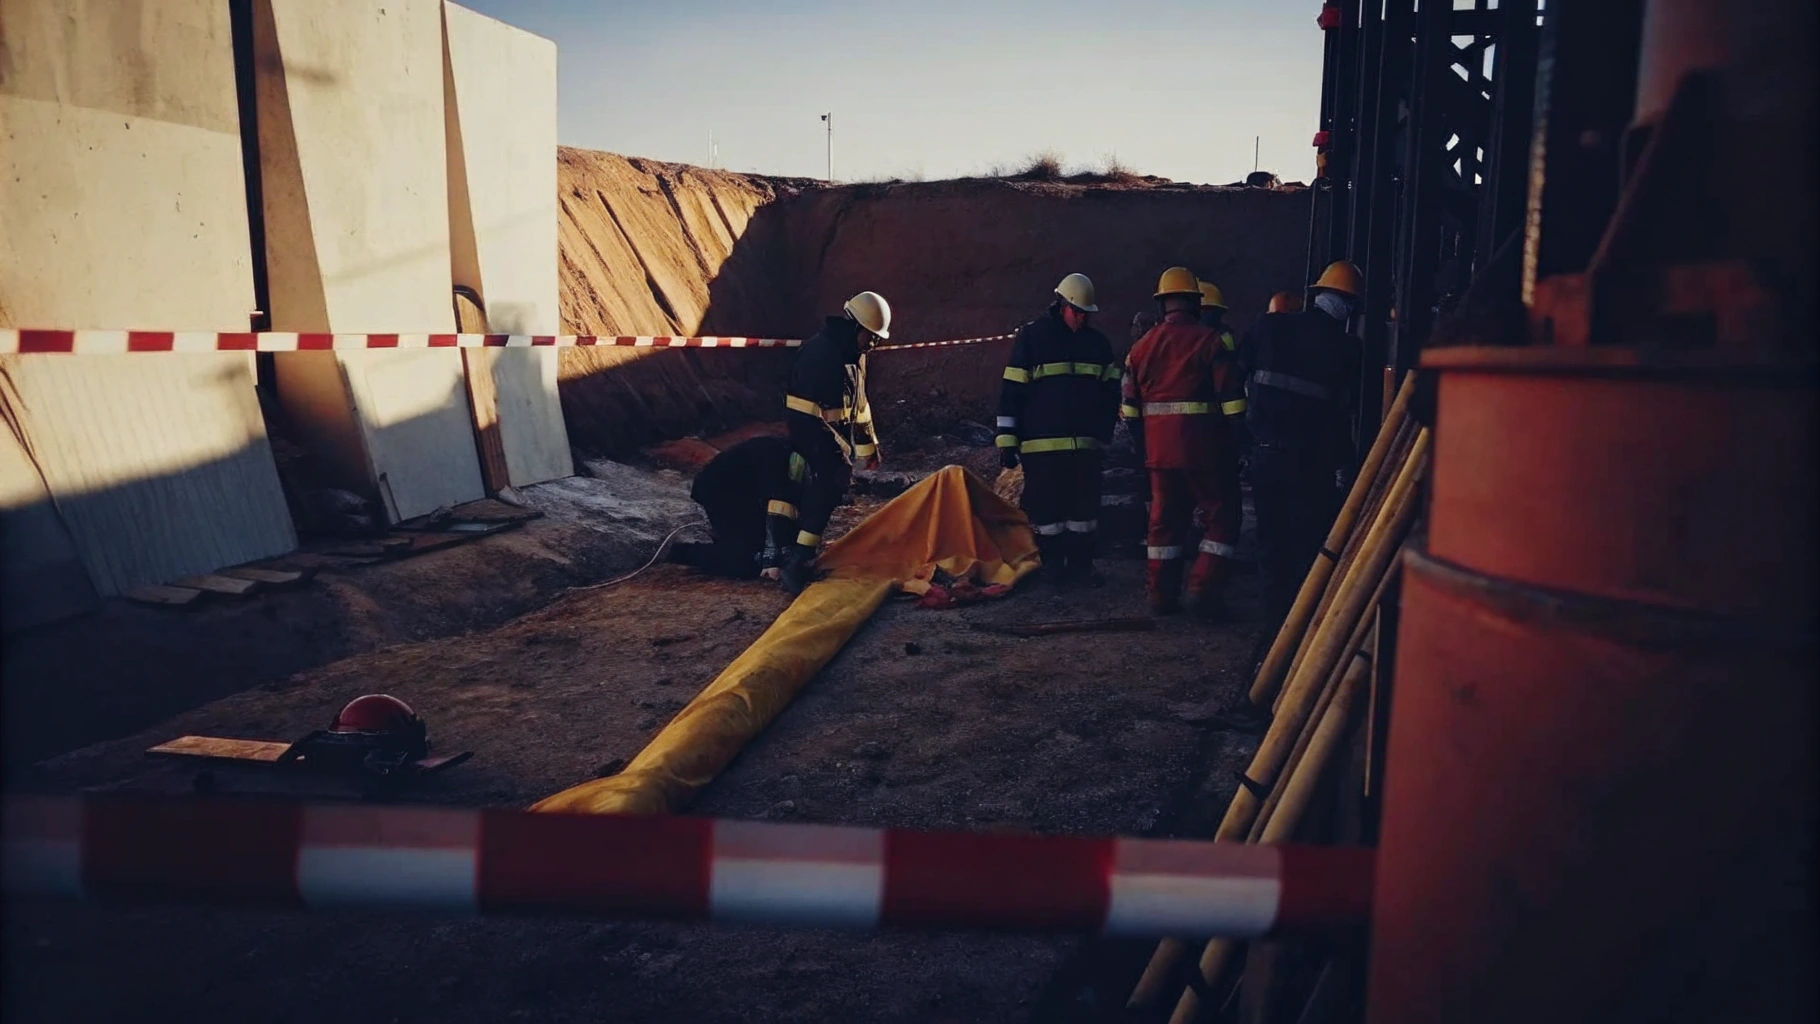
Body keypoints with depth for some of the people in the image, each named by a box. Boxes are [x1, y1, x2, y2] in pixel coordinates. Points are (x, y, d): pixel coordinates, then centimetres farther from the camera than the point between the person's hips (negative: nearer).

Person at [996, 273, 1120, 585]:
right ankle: (1052, 563, 16)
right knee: (1046, 504, 3)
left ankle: (1081, 562, 19)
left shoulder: (1097, 342, 11)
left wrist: (1104, 429, 11)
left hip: (1085, 442, 4)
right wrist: (1008, 440, -8)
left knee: (1085, 504, 8)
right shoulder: (1031, 336, -3)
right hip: (1042, 442, -4)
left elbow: (1110, 390, 18)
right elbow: (1012, 390, -5)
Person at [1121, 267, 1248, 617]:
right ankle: (1204, 588, -4)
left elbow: (1130, 407, 13)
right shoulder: (1208, 341, -7)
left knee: (1165, 518, 12)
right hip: (1204, 449, -5)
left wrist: (1144, 444, 22)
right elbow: (1232, 399, -10)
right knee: (1222, 515, 5)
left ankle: (1162, 594, 15)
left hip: (1159, 449, 5)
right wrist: (1235, 444, -1)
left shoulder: (1142, 346, 10)